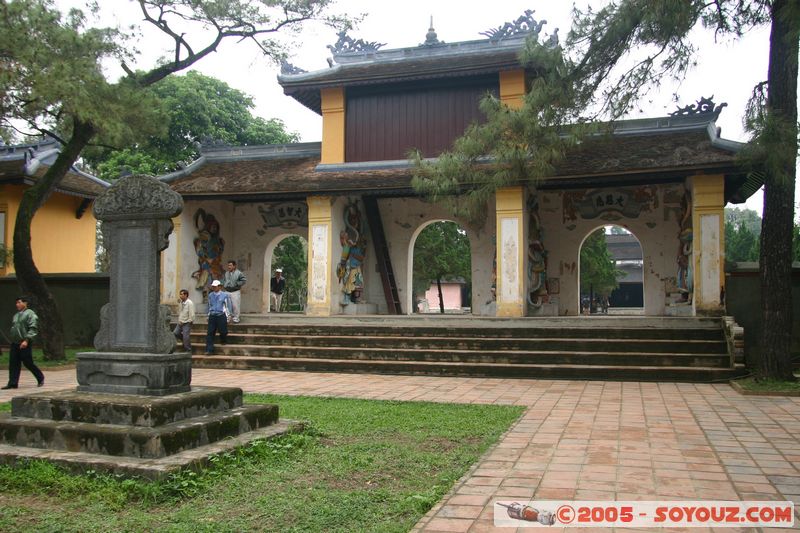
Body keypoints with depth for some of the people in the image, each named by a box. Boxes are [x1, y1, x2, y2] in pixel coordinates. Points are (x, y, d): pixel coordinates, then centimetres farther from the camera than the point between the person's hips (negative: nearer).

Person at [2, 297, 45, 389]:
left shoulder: (30, 314, -6)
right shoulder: (15, 316, 18)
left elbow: (33, 329, -14)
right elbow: (13, 329, 23)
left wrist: (26, 340, -22)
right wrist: (12, 340, 13)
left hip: (25, 344, -7)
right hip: (14, 344, 7)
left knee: (28, 363, -2)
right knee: (13, 364, 1)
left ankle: (40, 378, 16)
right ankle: (13, 383, 3)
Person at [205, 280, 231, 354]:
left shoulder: (225, 295, -3)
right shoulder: (210, 295, 8)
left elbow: (228, 306, 4)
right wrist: (209, 314, 23)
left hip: (221, 315, -3)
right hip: (212, 316, 3)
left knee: (223, 331, 4)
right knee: (210, 332, -4)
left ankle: (223, 341, 38)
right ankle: (209, 350, -4)